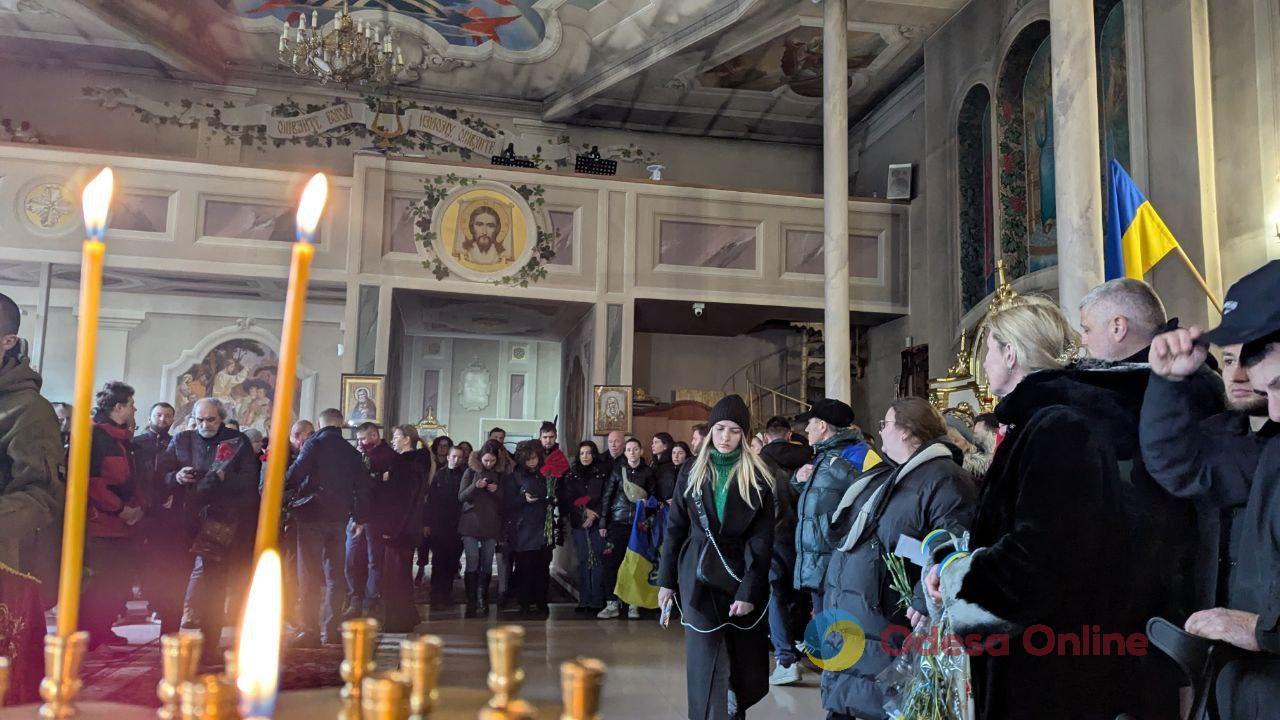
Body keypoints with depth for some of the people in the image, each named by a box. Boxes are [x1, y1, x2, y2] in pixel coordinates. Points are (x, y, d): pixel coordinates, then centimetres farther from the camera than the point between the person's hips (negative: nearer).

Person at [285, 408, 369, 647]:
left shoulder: (315, 443, -4)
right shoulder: (352, 452, 11)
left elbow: (296, 473, -14)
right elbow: (362, 486, 11)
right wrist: (359, 517, 18)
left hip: (312, 515, -4)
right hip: (339, 518, 4)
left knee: (309, 576, 0)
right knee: (334, 576, 10)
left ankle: (311, 631, -1)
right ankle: (331, 631, 10)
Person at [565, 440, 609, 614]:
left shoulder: (602, 473, 3)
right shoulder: (572, 474, 10)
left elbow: (606, 497, -1)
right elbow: (569, 498, 4)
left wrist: (594, 515, -11)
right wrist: (585, 511, -8)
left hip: (597, 522, -2)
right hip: (579, 522, 2)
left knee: (598, 561, -4)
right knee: (583, 561, 3)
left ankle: (597, 601, -1)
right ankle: (584, 601, 7)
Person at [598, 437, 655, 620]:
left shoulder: (648, 472, 4)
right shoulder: (618, 470, 5)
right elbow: (606, 496, 6)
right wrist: (603, 522, 2)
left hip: (638, 524, -1)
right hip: (617, 522, 1)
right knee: (611, 562, -3)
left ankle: (633, 604, 9)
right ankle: (612, 603, 4)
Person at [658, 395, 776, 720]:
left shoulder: (758, 479, -2)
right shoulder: (692, 474, 5)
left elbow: (761, 540, -6)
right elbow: (675, 529, 7)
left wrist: (749, 591, -13)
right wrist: (667, 580, 3)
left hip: (739, 574, 0)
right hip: (698, 575, 1)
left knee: (741, 657, 7)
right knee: (706, 657, -5)